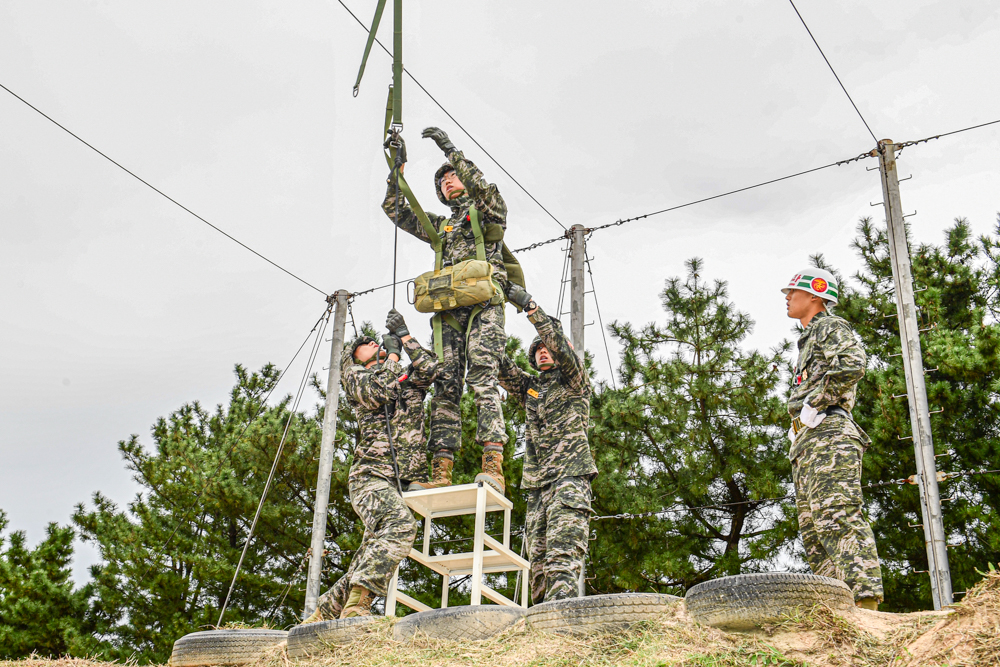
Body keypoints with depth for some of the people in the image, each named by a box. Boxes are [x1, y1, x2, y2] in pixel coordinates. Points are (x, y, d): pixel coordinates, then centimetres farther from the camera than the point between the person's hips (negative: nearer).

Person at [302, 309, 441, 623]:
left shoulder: (408, 379, 27)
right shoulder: (354, 374, 15)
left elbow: (431, 370, 5)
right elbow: (378, 394, -6)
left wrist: (404, 336, 9)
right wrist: (392, 355, 7)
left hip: (408, 482, 5)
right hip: (371, 475, -5)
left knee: (368, 564, -1)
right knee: (400, 524, -35)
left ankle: (321, 615, 9)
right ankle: (355, 608, -42)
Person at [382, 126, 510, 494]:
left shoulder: (488, 209, 16)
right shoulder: (440, 225, 33)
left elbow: (482, 187, -8)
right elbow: (396, 211, 31)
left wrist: (451, 150, -5)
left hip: (483, 304, -6)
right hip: (448, 309, 6)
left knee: (483, 378, -20)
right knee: (445, 387, -6)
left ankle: (493, 466, -30)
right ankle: (441, 472, -12)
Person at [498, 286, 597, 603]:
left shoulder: (575, 381, 9)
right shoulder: (529, 387, 25)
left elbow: (560, 344, -6)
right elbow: (501, 365, 16)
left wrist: (530, 306, -8)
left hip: (570, 474, -6)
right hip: (536, 482, 6)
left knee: (562, 552, -20)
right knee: (539, 558, -1)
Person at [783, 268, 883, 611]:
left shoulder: (830, 327, 4)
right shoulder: (808, 341, 33)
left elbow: (853, 364, -17)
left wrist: (813, 405, -16)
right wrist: (797, 428, 15)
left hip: (827, 432, -10)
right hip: (806, 444, 10)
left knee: (836, 516, -21)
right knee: (813, 530, 3)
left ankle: (864, 598, -28)